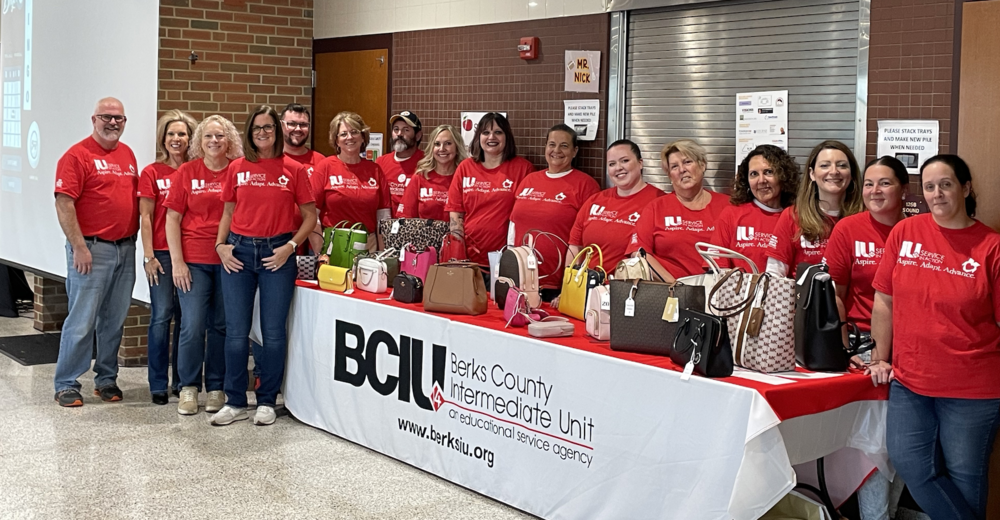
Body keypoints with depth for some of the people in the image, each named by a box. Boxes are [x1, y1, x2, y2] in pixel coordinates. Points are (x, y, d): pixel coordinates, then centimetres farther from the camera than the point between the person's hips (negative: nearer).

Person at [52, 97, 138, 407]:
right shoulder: (78, 155, -7)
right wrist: (79, 247, -17)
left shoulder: (128, 155, 14)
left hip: (125, 249, 6)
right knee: (82, 321, -3)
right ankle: (66, 385, 7)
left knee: (114, 320, 11)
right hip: (92, 250, -6)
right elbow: (63, 204, -13)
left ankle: (106, 379, 22)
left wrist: (134, 238, 11)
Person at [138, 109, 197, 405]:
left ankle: (182, 382, 16)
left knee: (185, 316, 6)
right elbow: (146, 217, 0)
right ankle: (158, 384, 5)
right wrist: (149, 256, -7)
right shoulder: (152, 173, 2)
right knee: (161, 316, -5)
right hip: (162, 253, -2)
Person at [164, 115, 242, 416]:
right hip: (194, 260, 0)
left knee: (221, 325, 6)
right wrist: (177, 261, -3)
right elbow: (173, 218, 4)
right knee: (193, 325, -4)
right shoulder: (187, 172, 4)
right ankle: (189, 388, 11)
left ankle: (216, 388, 19)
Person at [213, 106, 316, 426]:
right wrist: (220, 245, 1)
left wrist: (291, 246, -7)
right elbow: (227, 212, 15)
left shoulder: (293, 170, 2)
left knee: (273, 331, 2)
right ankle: (235, 402, 13)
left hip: (277, 254, -1)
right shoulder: (237, 168, 8)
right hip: (239, 250, 2)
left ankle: (267, 401, 15)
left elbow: (309, 215, 5)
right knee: (236, 331, 2)